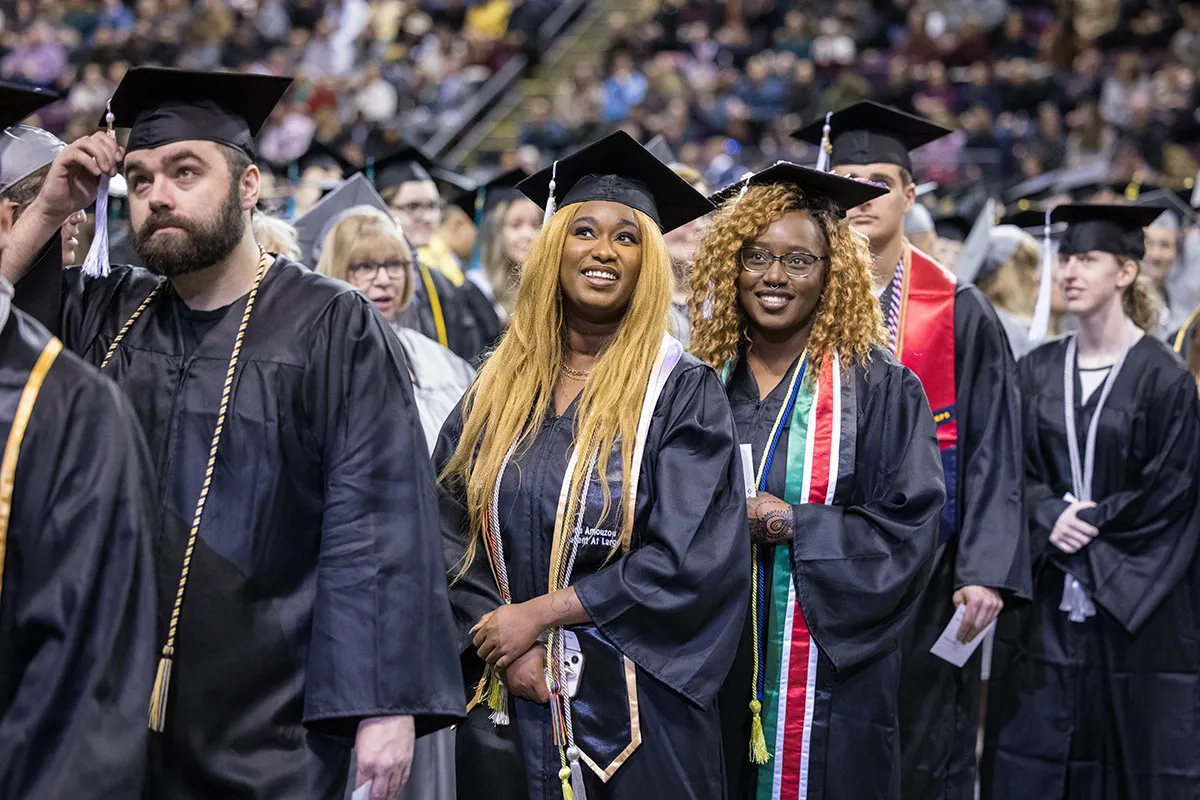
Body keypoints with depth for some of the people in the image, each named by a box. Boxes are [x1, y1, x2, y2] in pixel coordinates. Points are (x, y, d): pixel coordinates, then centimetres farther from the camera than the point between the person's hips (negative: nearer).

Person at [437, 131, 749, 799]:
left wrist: (541, 614, -14)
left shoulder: (683, 393, -4)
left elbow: (691, 561, -13)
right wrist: (502, 648, -12)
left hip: (632, 715, -3)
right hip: (506, 701, 3)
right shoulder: (498, 391, 8)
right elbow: (449, 533, 4)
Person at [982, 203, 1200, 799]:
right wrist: (1050, 517, -14)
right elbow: (1015, 472, 5)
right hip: (1047, 601, 4)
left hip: (1135, 607, -4)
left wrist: (1087, 526, -12)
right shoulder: (1036, 372, 8)